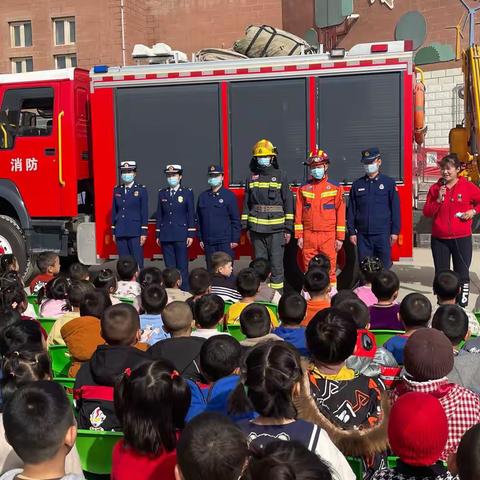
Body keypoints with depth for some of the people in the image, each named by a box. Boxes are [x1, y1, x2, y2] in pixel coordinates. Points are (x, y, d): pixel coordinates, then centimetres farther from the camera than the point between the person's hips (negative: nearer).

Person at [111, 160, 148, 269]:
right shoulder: (117, 190, 11)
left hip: (135, 232, -4)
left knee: (137, 262, -4)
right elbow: (114, 211, 13)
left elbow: (144, 212, -3)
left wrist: (144, 232, -7)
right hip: (120, 232, 4)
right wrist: (113, 231, 10)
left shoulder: (141, 189, 0)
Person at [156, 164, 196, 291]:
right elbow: (159, 215, 12)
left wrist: (191, 235, -6)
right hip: (166, 236, 3)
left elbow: (191, 215, 0)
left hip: (181, 236, -3)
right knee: (169, 267, 6)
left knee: (182, 266, -2)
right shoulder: (162, 193, 11)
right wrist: (158, 235, 9)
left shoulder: (187, 193, 2)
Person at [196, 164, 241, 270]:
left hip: (225, 241, -4)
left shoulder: (229, 195, -1)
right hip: (208, 242, 4)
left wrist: (235, 239, -7)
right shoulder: (202, 196, 11)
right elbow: (199, 219, 14)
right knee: (211, 270, 7)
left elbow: (235, 219, -2)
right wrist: (200, 239, 9)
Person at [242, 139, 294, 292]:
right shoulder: (251, 178, 10)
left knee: (276, 263, -1)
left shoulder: (281, 176, 2)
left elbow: (288, 203, 1)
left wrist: (288, 228, -4)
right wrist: (245, 226, 7)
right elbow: (246, 204, 13)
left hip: (276, 229, -3)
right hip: (256, 228, 3)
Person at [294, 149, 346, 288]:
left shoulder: (335, 187, 3)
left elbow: (340, 213, 2)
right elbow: (299, 214, 9)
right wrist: (299, 236, 3)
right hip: (308, 236, 2)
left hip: (328, 235, -2)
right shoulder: (304, 189, 9)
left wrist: (340, 238, -2)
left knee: (330, 269, -1)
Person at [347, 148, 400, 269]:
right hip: (363, 235, 2)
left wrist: (395, 231, -3)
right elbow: (351, 210, 10)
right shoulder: (357, 185, 10)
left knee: (384, 268, 1)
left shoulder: (389, 183, 3)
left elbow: (395, 209, 2)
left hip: (383, 235, -2)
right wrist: (352, 232, 4)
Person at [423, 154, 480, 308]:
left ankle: (462, 306, 8)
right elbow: (426, 212, 0)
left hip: (462, 239, -2)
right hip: (439, 240, 2)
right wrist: (438, 200, -13)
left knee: (462, 275, 0)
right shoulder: (435, 188, 3)